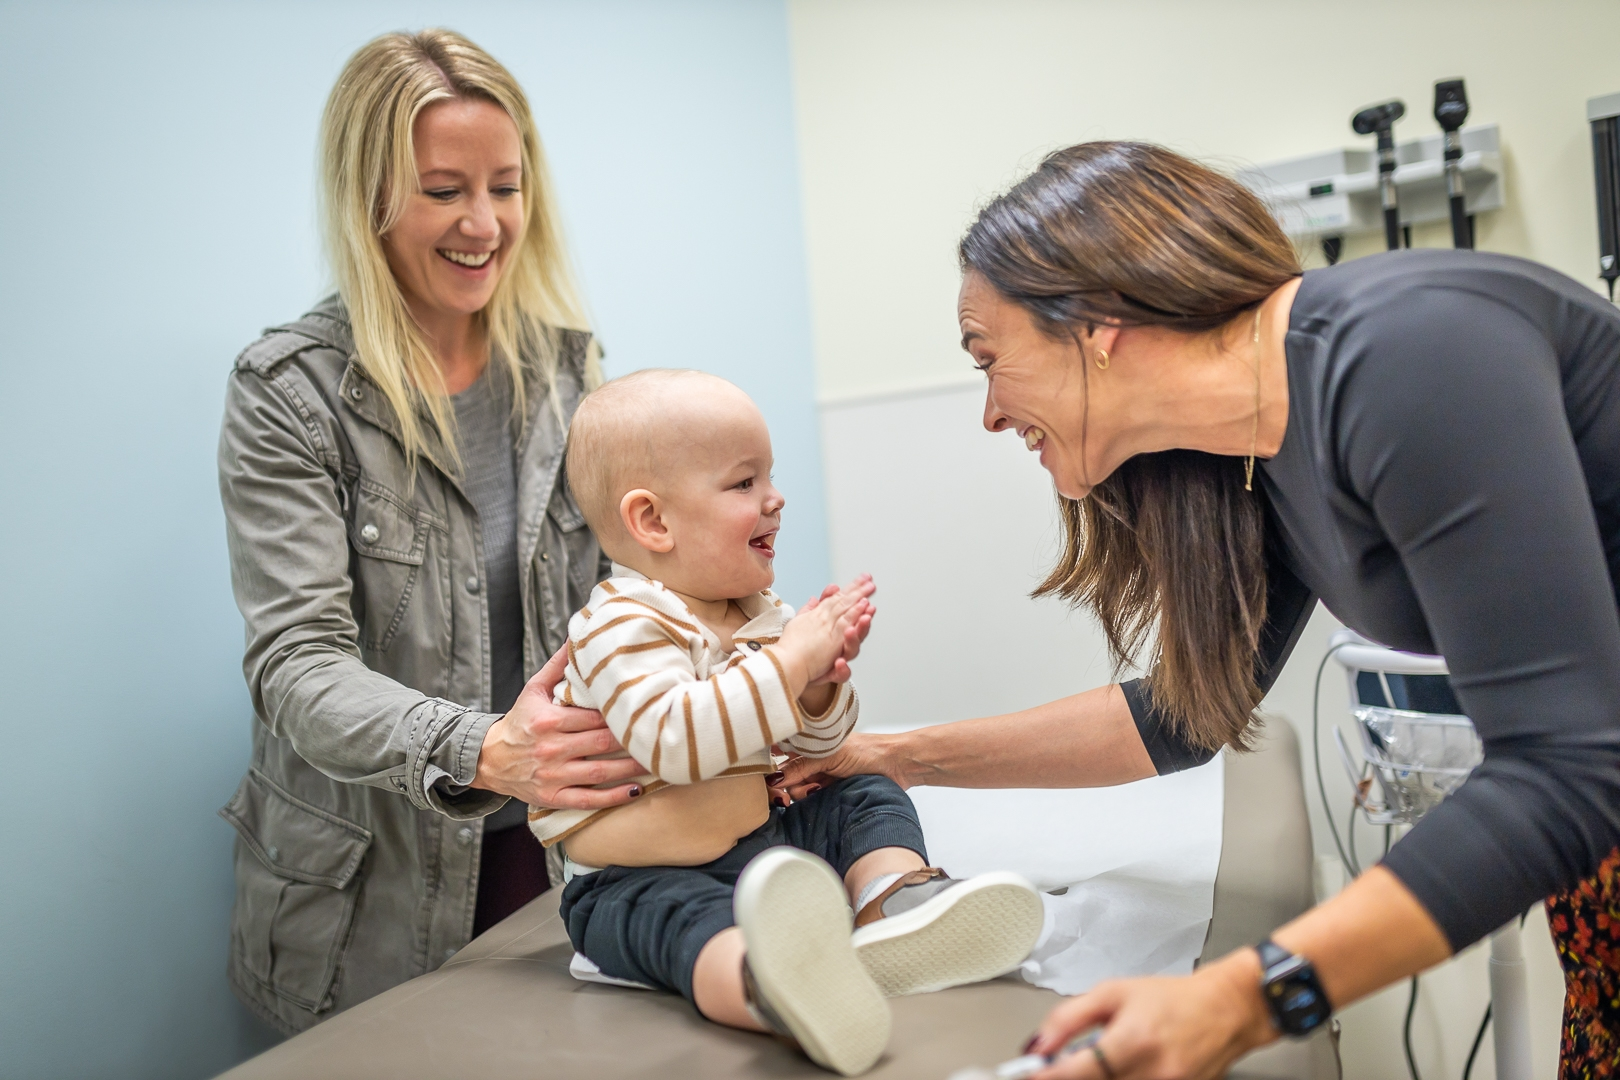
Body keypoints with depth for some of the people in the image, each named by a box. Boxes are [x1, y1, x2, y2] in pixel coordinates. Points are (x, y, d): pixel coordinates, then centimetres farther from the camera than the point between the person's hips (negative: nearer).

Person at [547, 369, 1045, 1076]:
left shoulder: (760, 616, 8)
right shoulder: (622, 627, -17)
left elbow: (813, 745, 13)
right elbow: (673, 741, -33)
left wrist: (823, 685, -10)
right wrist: (790, 661, -30)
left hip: (759, 841, 8)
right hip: (643, 875, -8)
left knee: (866, 795, 4)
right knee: (684, 916, -37)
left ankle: (898, 899, -23)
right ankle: (766, 982, -69)